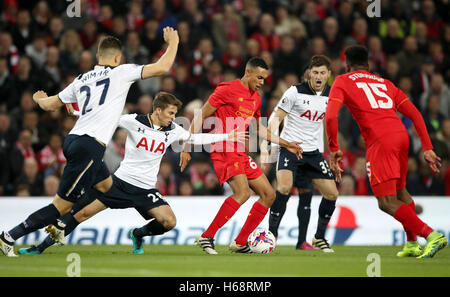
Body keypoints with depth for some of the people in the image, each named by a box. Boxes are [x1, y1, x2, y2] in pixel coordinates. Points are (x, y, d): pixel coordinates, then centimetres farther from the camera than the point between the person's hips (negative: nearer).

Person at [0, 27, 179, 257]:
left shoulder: (82, 80, 18)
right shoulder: (121, 72, 1)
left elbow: (50, 104, 29)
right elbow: (162, 67, -2)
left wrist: (39, 98, 52)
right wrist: (173, 42, 15)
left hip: (73, 141, 8)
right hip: (89, 146, -8)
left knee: (107, 186, 26)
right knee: (62, 205, -3)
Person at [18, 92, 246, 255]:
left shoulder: (172, 130, 3)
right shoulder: (135, 122, -8)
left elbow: (195, 138, 17)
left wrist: (227, 137, 16)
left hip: (145, 189, 3)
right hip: (121, 181, -3)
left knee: (169, 221, -17)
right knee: (82, 211, -9)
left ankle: (138, 235, 14)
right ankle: (43, 246, 3)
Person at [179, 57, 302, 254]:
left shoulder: (256, 98, 17)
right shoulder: (227, 90, -8)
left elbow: (258, 129, 32)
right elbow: (201, 117, -6)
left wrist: (285, 144, 28)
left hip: (241, 154, 9)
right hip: (224, 152, -9)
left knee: (269, 195, 5)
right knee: (242, 192, -28)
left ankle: (240, 242, 8)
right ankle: (206, 237, -24)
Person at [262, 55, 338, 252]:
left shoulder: (331, 95, 4)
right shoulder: (296, 92, -10)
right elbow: (277, 116, -7)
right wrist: (265, 141, -18)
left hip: (314, 151, 5)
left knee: (332, 194, 0)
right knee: (284, 187, -26)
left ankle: (319, 238, 17)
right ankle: (271, 234, -17)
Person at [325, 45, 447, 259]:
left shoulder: (342, 82, 13)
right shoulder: (385, 83, 27)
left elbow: (330, 116, -4)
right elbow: (415, 114, 19)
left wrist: (333, 149, 2)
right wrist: (427, 148, 17)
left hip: (379, 141, -6)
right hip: (402, 136, 6)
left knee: (387, 202, -7)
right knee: (400, 191, 26)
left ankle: (431, 235, -23)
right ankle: (412, 244, 26)